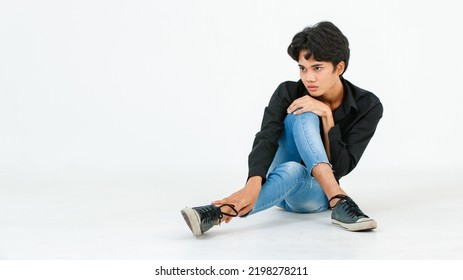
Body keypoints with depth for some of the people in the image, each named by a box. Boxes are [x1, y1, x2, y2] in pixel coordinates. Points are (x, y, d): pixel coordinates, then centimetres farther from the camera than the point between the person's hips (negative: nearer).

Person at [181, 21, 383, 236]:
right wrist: (253, 184, -51)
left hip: (318, 193, -1)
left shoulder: (368, 106, -14)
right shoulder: (288, 93, -14)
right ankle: (340, 203, -44)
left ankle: (217, 213, -59)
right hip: (282, 184, 1)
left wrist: (326, 115, -30)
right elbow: (265, 140, -31)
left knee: (292, 171, -42)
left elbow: (341, 167, -20)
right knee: (303, 117, -32)